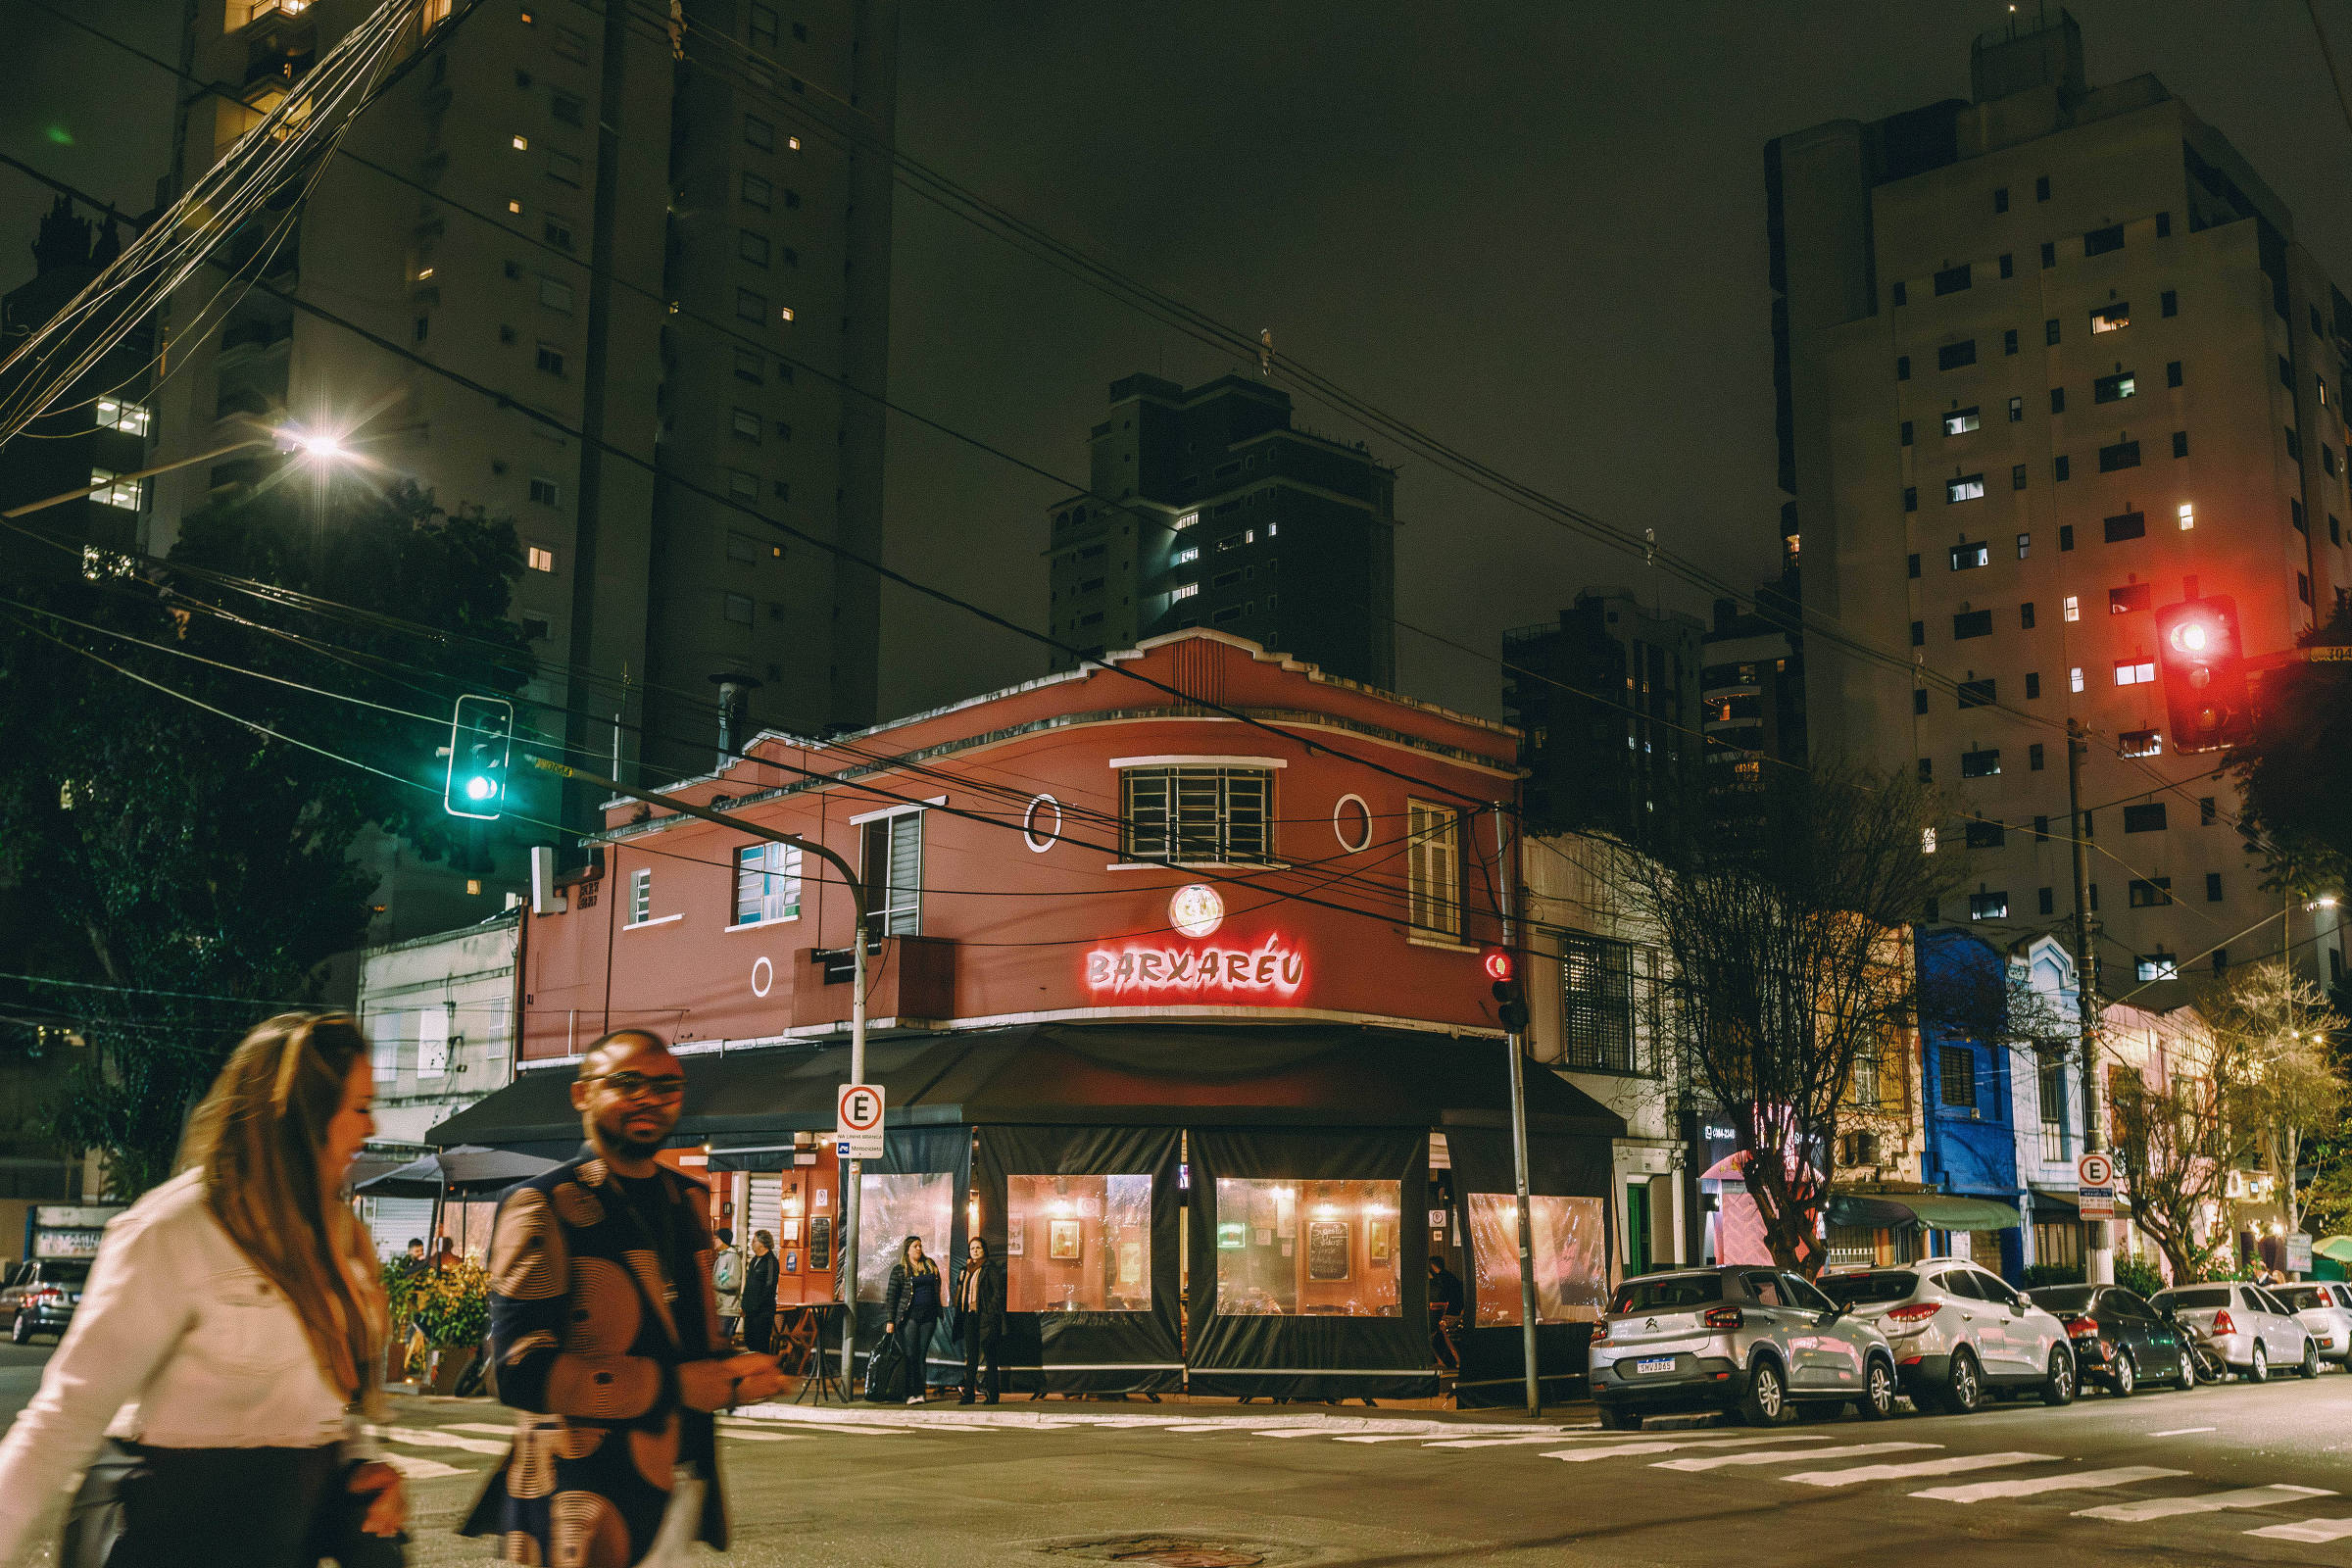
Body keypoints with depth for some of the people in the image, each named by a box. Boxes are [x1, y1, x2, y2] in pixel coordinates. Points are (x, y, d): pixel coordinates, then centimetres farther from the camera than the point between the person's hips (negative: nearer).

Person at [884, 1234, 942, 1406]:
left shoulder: (930, 1265, 14)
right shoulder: (899, 1270, 2)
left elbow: (937, 1287, 20)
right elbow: (891, 1296, 0)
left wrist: (938, 1313, 13)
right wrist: (890, 1320, -7)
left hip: (928, 1315, 4)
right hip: (909, 1315, -4)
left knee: (922, 1355, 3)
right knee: (910, 1355, -7)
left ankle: (921, 1392, 3)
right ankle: (910, 1393, -6)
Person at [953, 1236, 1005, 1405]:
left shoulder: (991, 1268, -4)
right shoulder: (967, 1270, 17)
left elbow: (998, 1292, -9)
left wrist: (991, 1312, -15)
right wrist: (961, 1313, 10)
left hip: (985, 1316, -7)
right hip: (969, 1315, 7)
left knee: (990, 1356, -3)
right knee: (971, 1356, 8)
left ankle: (993, 1395, 0)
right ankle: (969, 1393, 10)